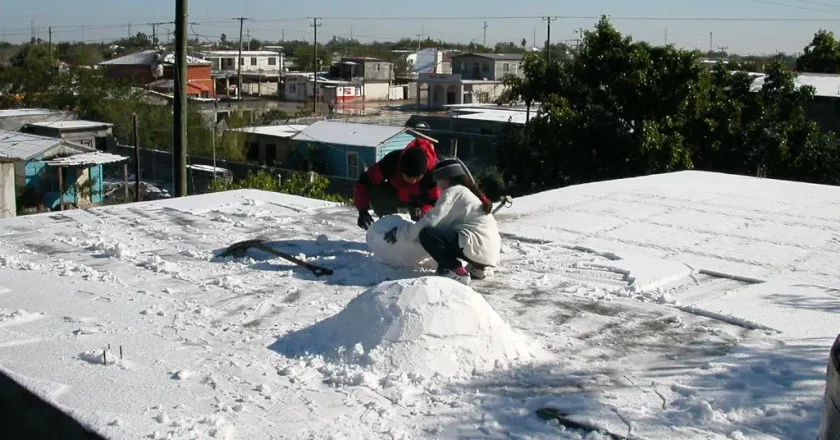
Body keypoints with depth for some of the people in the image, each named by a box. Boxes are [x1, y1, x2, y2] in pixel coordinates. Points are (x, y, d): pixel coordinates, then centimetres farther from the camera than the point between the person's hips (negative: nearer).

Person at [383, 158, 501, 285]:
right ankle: (476, 267, 18)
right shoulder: (468, 192, 25)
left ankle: (455, 271, -13)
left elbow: (429, 223, -7)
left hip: (478, 247, -9)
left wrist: (398, 233, 3)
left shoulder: (453, 191, -1)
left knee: (426, 234, -11)